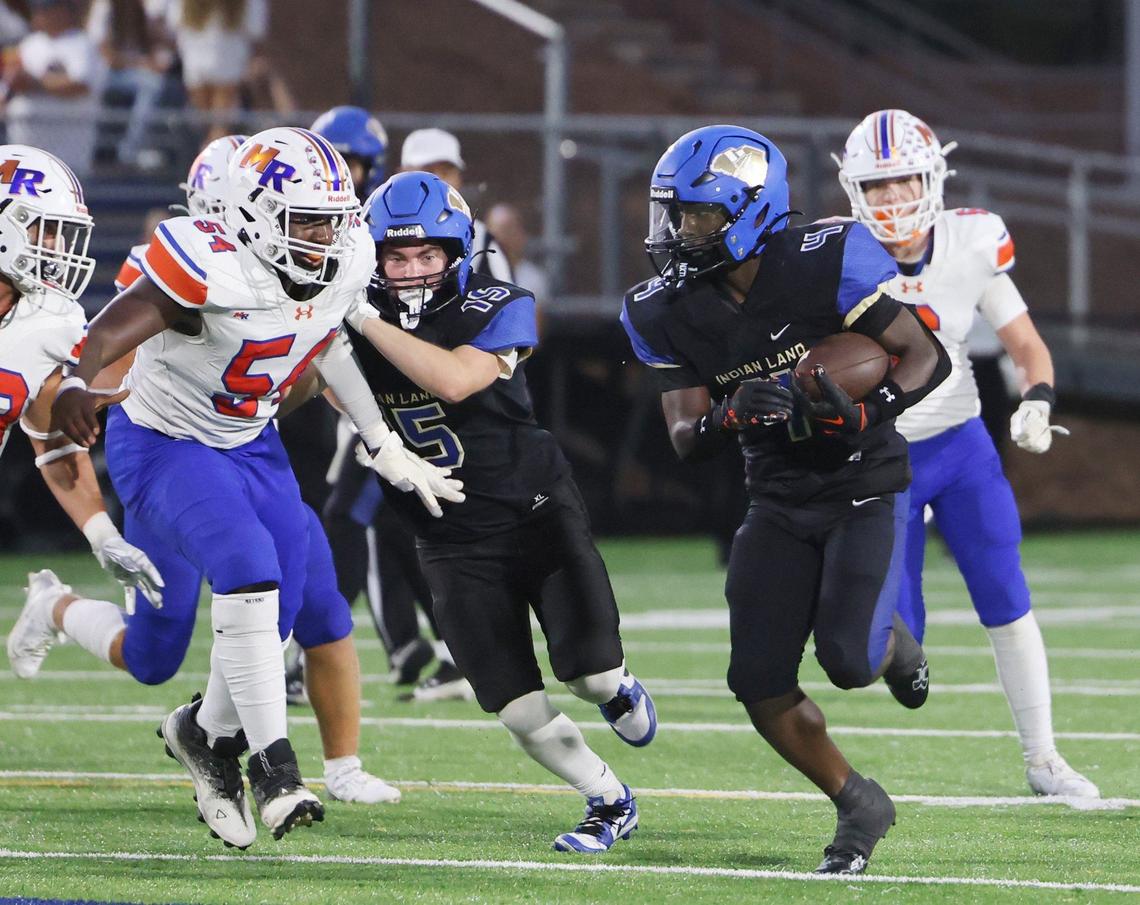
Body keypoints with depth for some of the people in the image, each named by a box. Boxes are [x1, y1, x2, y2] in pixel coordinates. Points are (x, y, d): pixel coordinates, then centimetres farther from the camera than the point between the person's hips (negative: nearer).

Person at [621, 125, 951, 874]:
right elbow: (686, 441, -6)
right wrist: (732, 416, -29)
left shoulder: (826, 266, -23)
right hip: (780, 499, 5)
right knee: (761, 684, -4)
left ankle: (893, 643, 18)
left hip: (865, 488, -4)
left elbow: (926, 357, -15)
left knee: (848, 660, -20)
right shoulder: (669, 313, -8)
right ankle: (859, 805, 19)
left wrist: (861, 416, -32)